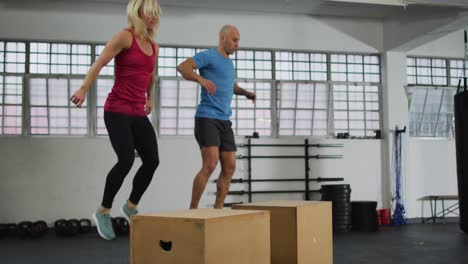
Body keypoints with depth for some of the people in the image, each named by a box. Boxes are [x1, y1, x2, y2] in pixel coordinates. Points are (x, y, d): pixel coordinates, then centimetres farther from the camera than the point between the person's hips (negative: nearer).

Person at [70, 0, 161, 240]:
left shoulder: (153, 47, 14)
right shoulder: (125, 36, -5)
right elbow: (99, 62, -13)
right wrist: (84, 88, -23)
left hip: (139, 114, 7)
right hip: (118, 111, -7)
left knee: (152, 160, -4)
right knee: (126, 160, -19)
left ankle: (131, 207, 18)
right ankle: (103, 212, 0)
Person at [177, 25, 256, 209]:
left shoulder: (229, 63, 21)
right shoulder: (208, 56, -4)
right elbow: (182, 67, -18)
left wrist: (246, 93, 20)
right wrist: (201, 79, -35)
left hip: (224, 121, 8)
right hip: (207, 118, -8)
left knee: (229, 168, 4)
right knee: (210, 165, -19)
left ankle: (218, 209, 13)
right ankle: (192, 209, -9)